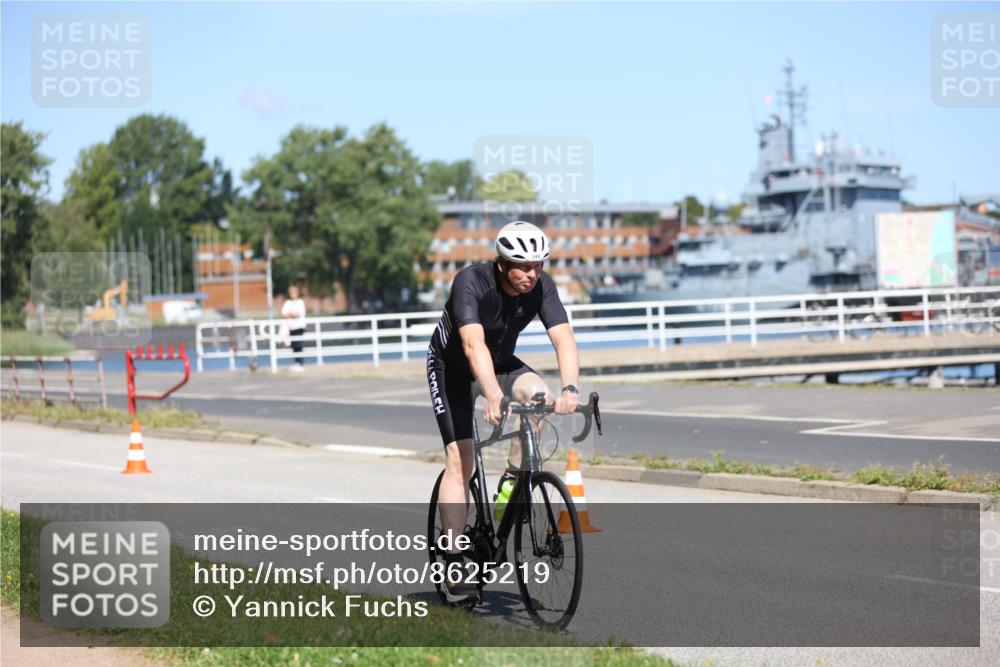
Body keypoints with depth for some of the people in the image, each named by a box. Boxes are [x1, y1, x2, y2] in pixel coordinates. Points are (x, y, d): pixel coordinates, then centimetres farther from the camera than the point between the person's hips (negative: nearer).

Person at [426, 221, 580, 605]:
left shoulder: (541, 286, -20)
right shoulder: (471, 282, -32)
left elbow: (563, 338, -30)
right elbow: (473, 344, -45)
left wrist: (569, 389, -48)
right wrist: (494, 396, -59)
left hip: (502, 362, 4)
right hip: (452, 366, -4)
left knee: (538, 394, -29)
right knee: (460, 459, -13)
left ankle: (513, 479, -9)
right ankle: (454, 566, -10)